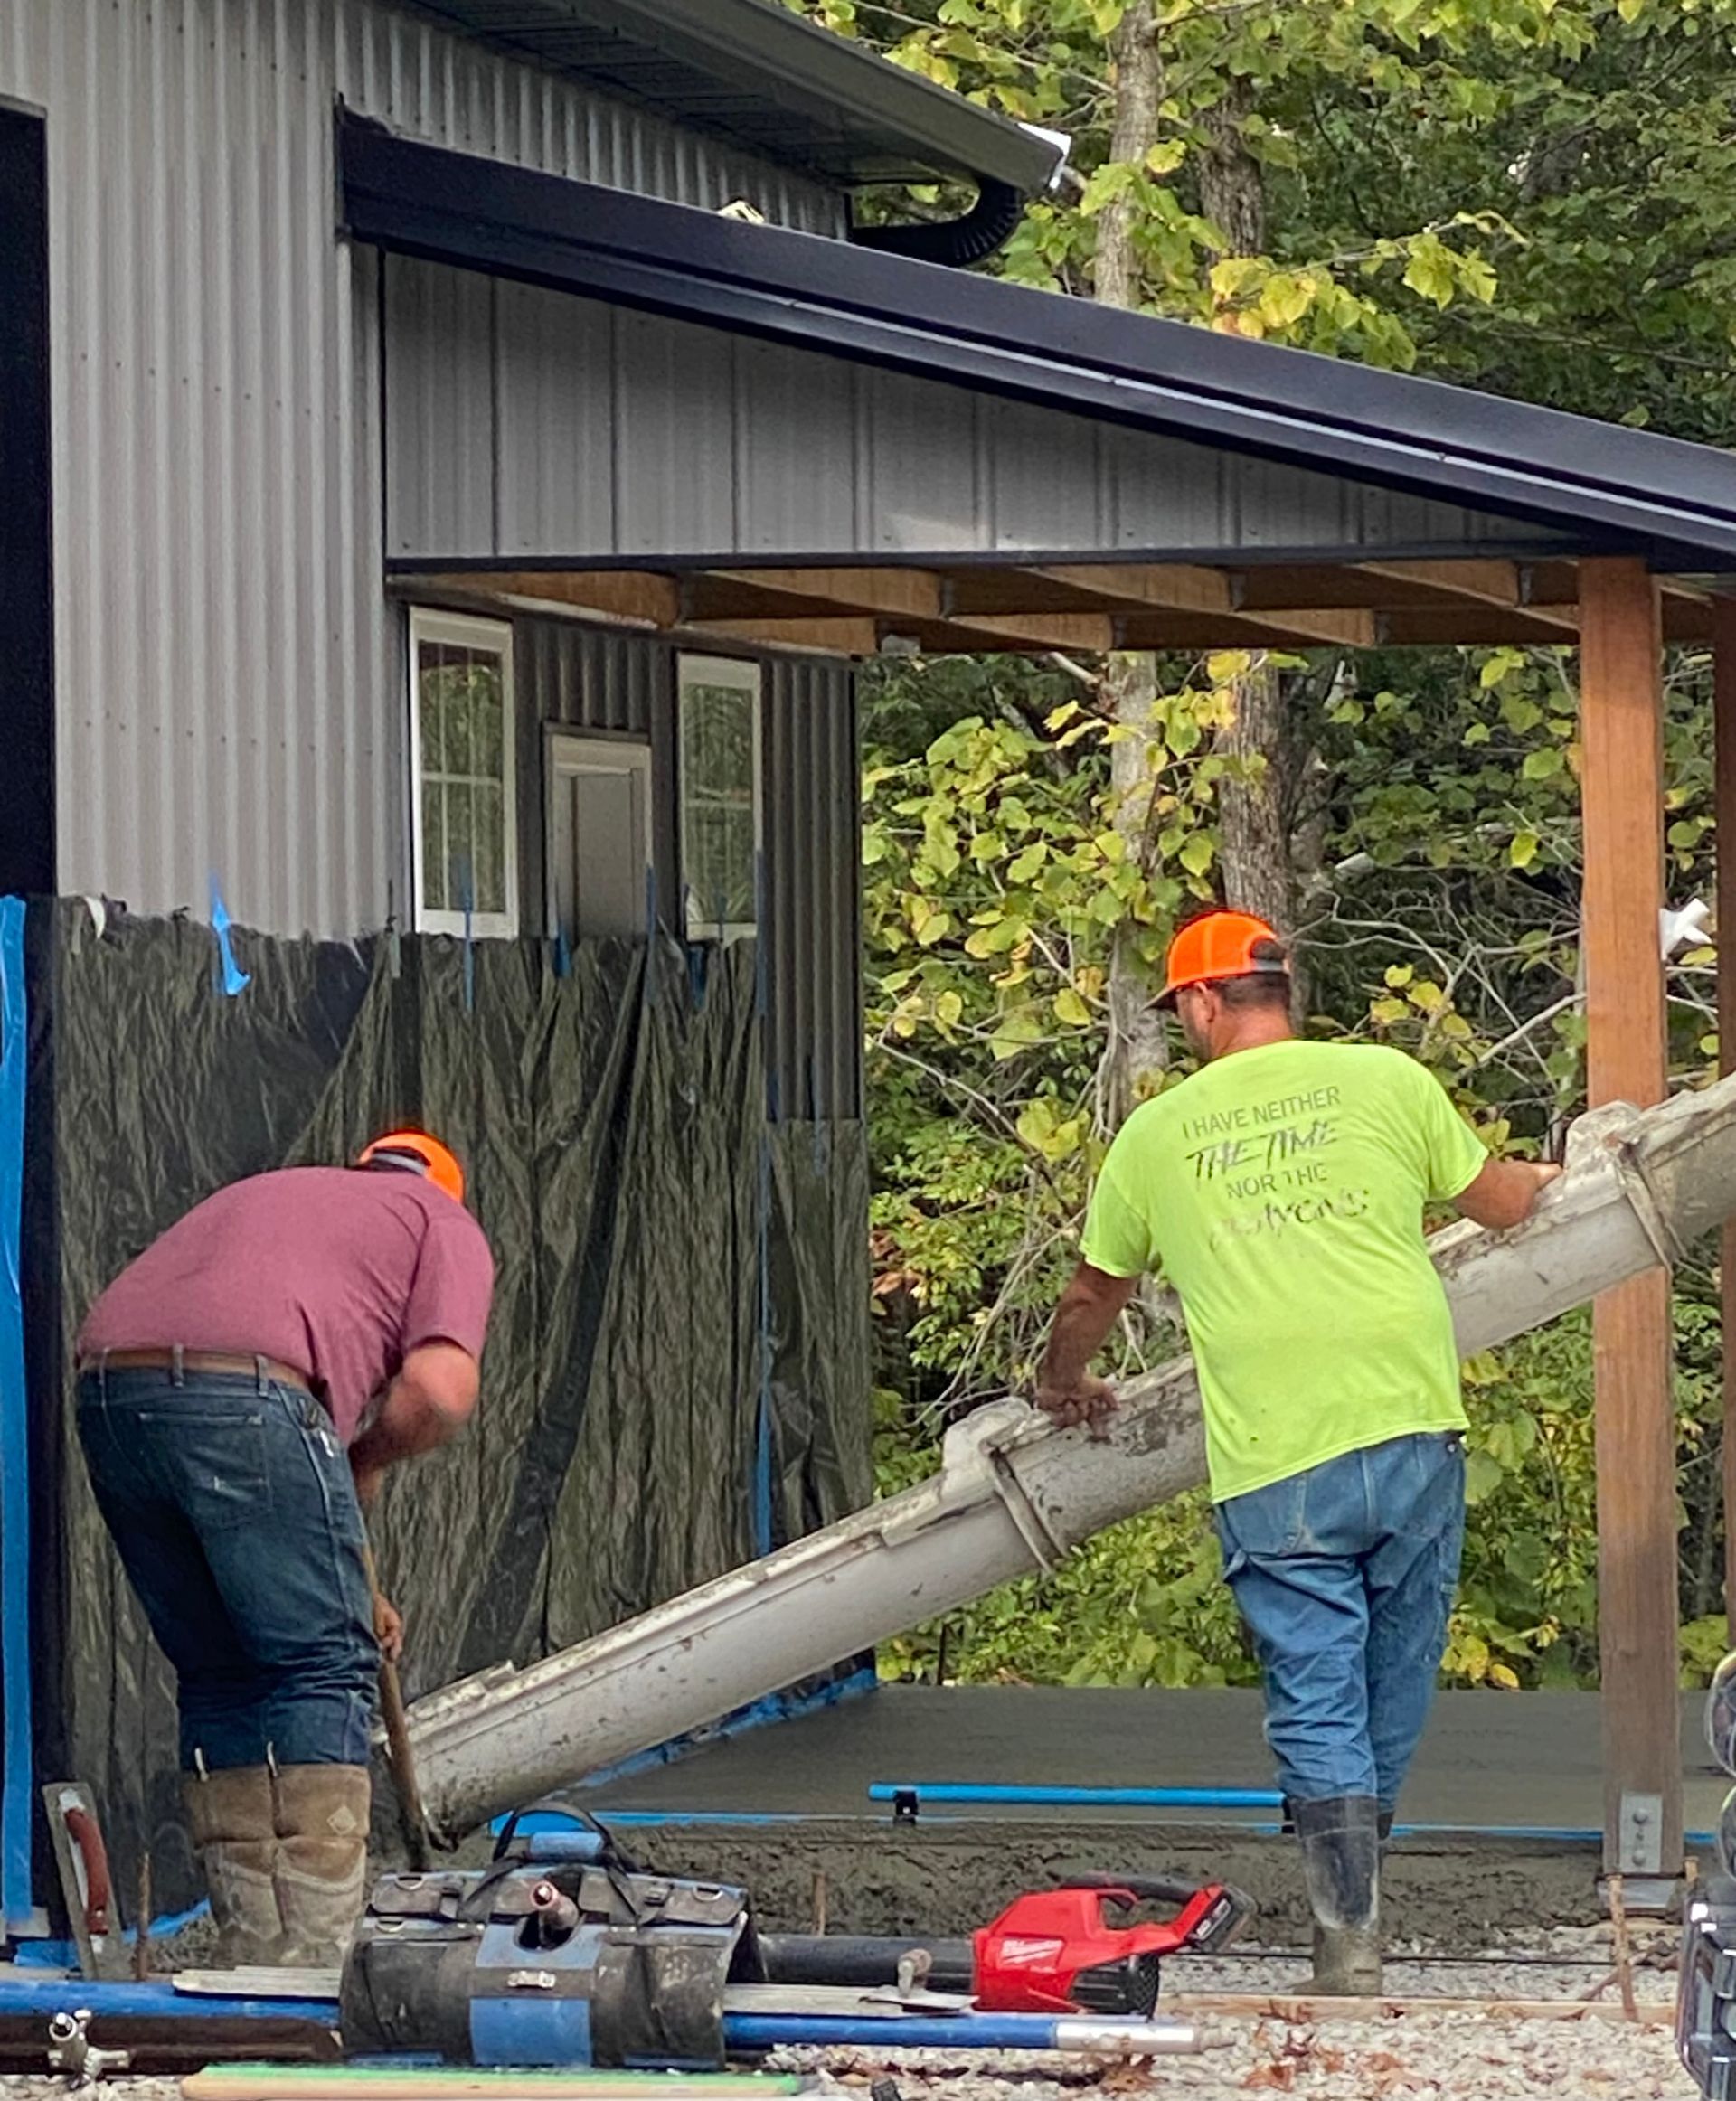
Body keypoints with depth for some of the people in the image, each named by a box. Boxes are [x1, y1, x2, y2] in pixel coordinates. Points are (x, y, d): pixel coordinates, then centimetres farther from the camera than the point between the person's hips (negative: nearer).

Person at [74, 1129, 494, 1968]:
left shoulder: (270, 1194, 39)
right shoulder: (444, 1223, 20)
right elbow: (439, 1388, 0)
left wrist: (349, 1585, 42)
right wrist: (366, 1461, 18)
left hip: (109, 1392, 7)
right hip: (242, 1391, -7)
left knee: (220, 1676, 16)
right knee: (324, 1669, 2)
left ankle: (253, 1952, 14)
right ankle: (313, 1956, -5)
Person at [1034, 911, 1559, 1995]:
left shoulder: (1156, 1133, 10)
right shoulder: (1385, 1080, 6)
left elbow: (1093, 1299, 25)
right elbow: (1497, 1199, 21)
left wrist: (1063, 1386, 46)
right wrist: (1548, 1179, 46)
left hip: (1272, 1468, -1)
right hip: (1410, 1431, 1)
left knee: (1316, 1709, 1)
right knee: (1394, 1695, 15)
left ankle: (1350, 1943, -6)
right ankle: (1355, 1894, 26)